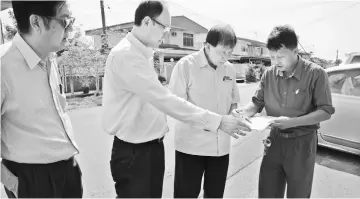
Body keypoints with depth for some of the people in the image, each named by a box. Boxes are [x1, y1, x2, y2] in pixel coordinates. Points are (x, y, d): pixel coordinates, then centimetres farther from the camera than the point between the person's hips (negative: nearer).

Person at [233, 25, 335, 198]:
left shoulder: (315, 73, -13)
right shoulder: (269, 74, -3)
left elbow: (326, 111, -12)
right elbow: (257, 102, 3)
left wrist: (293, 122, -26)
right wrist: (245, 112, -19)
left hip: (302, 143, -3)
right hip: (275, 140, 3)